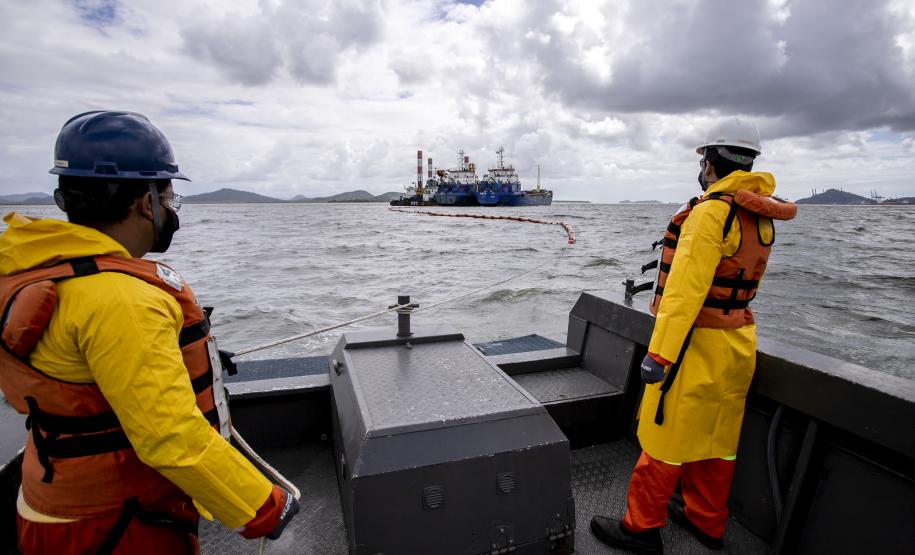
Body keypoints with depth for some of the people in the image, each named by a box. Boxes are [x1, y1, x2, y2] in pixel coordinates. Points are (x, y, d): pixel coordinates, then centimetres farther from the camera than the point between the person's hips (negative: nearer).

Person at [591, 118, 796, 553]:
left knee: (664, 434, 3)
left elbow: (685, 290, -25)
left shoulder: (710, 212, -19)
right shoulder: (762, 218, 8)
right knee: (718, 436, 18)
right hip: (740, 343, 9)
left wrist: (658, 354, -24)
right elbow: (748, 283, 16)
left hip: (698, 343, -9)